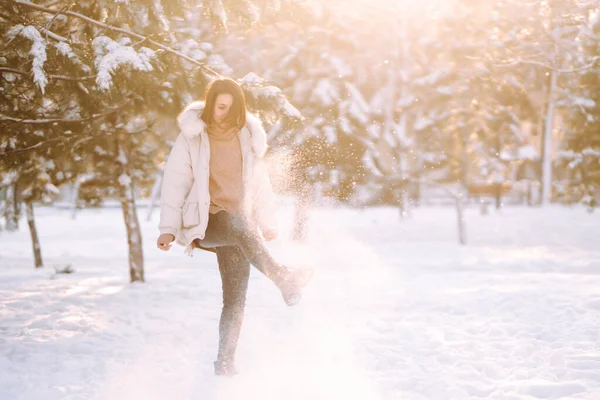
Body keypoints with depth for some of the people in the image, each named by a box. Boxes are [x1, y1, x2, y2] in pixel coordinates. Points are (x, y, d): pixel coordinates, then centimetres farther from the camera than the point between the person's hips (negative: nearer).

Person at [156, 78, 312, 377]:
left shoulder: (247, 138, 10)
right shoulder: (191, 138, -1)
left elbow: (260, 183, 19)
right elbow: (175, 182, -2)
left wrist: (267, 224, 18)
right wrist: (168, 228, -9)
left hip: (237, 226, 4)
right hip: (203, 222, -3)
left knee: (235, 298, -8)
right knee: (240, 226, -37)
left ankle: (225, 362, 0)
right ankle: (283, 280, -46)